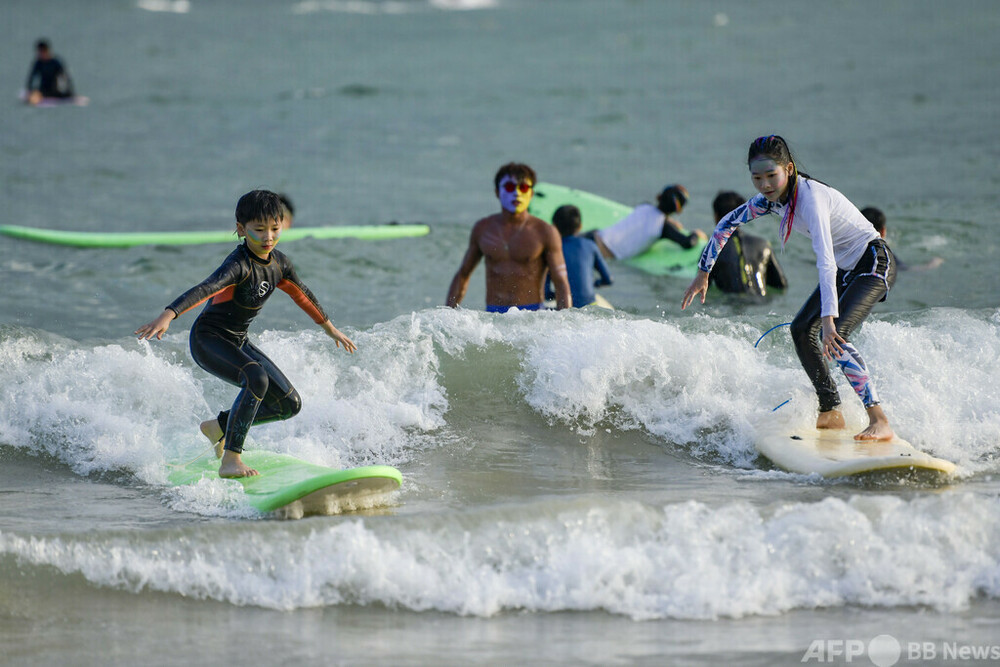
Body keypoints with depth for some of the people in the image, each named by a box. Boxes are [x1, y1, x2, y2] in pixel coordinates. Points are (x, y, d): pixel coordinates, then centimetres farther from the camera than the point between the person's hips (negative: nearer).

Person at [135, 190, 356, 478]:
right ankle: (230, 459, -29)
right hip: (208, 339, -8)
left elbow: (302, 295, 20)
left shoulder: (279, 263, 1)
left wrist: (330, 328, 34)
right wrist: (168, 315, -58)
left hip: (237, 343, 8)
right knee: (257, 378, -34)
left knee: (290, 404, 4)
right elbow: (205, 289, -42)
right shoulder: (239, 265, -25)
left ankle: (220, 426, 23)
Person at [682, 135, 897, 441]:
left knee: (835, 337, -25)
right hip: (846, 269, 9)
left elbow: (825, 260, -39)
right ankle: (830, 413, 14)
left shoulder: (810, 196, -29)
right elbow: (727, 225, 13)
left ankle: (880, 422, -28)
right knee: (801, 330, 6)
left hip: (874, 263, -9)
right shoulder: (773, 198, -3)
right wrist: (703, 274, 14)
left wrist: (828, 319, -47)